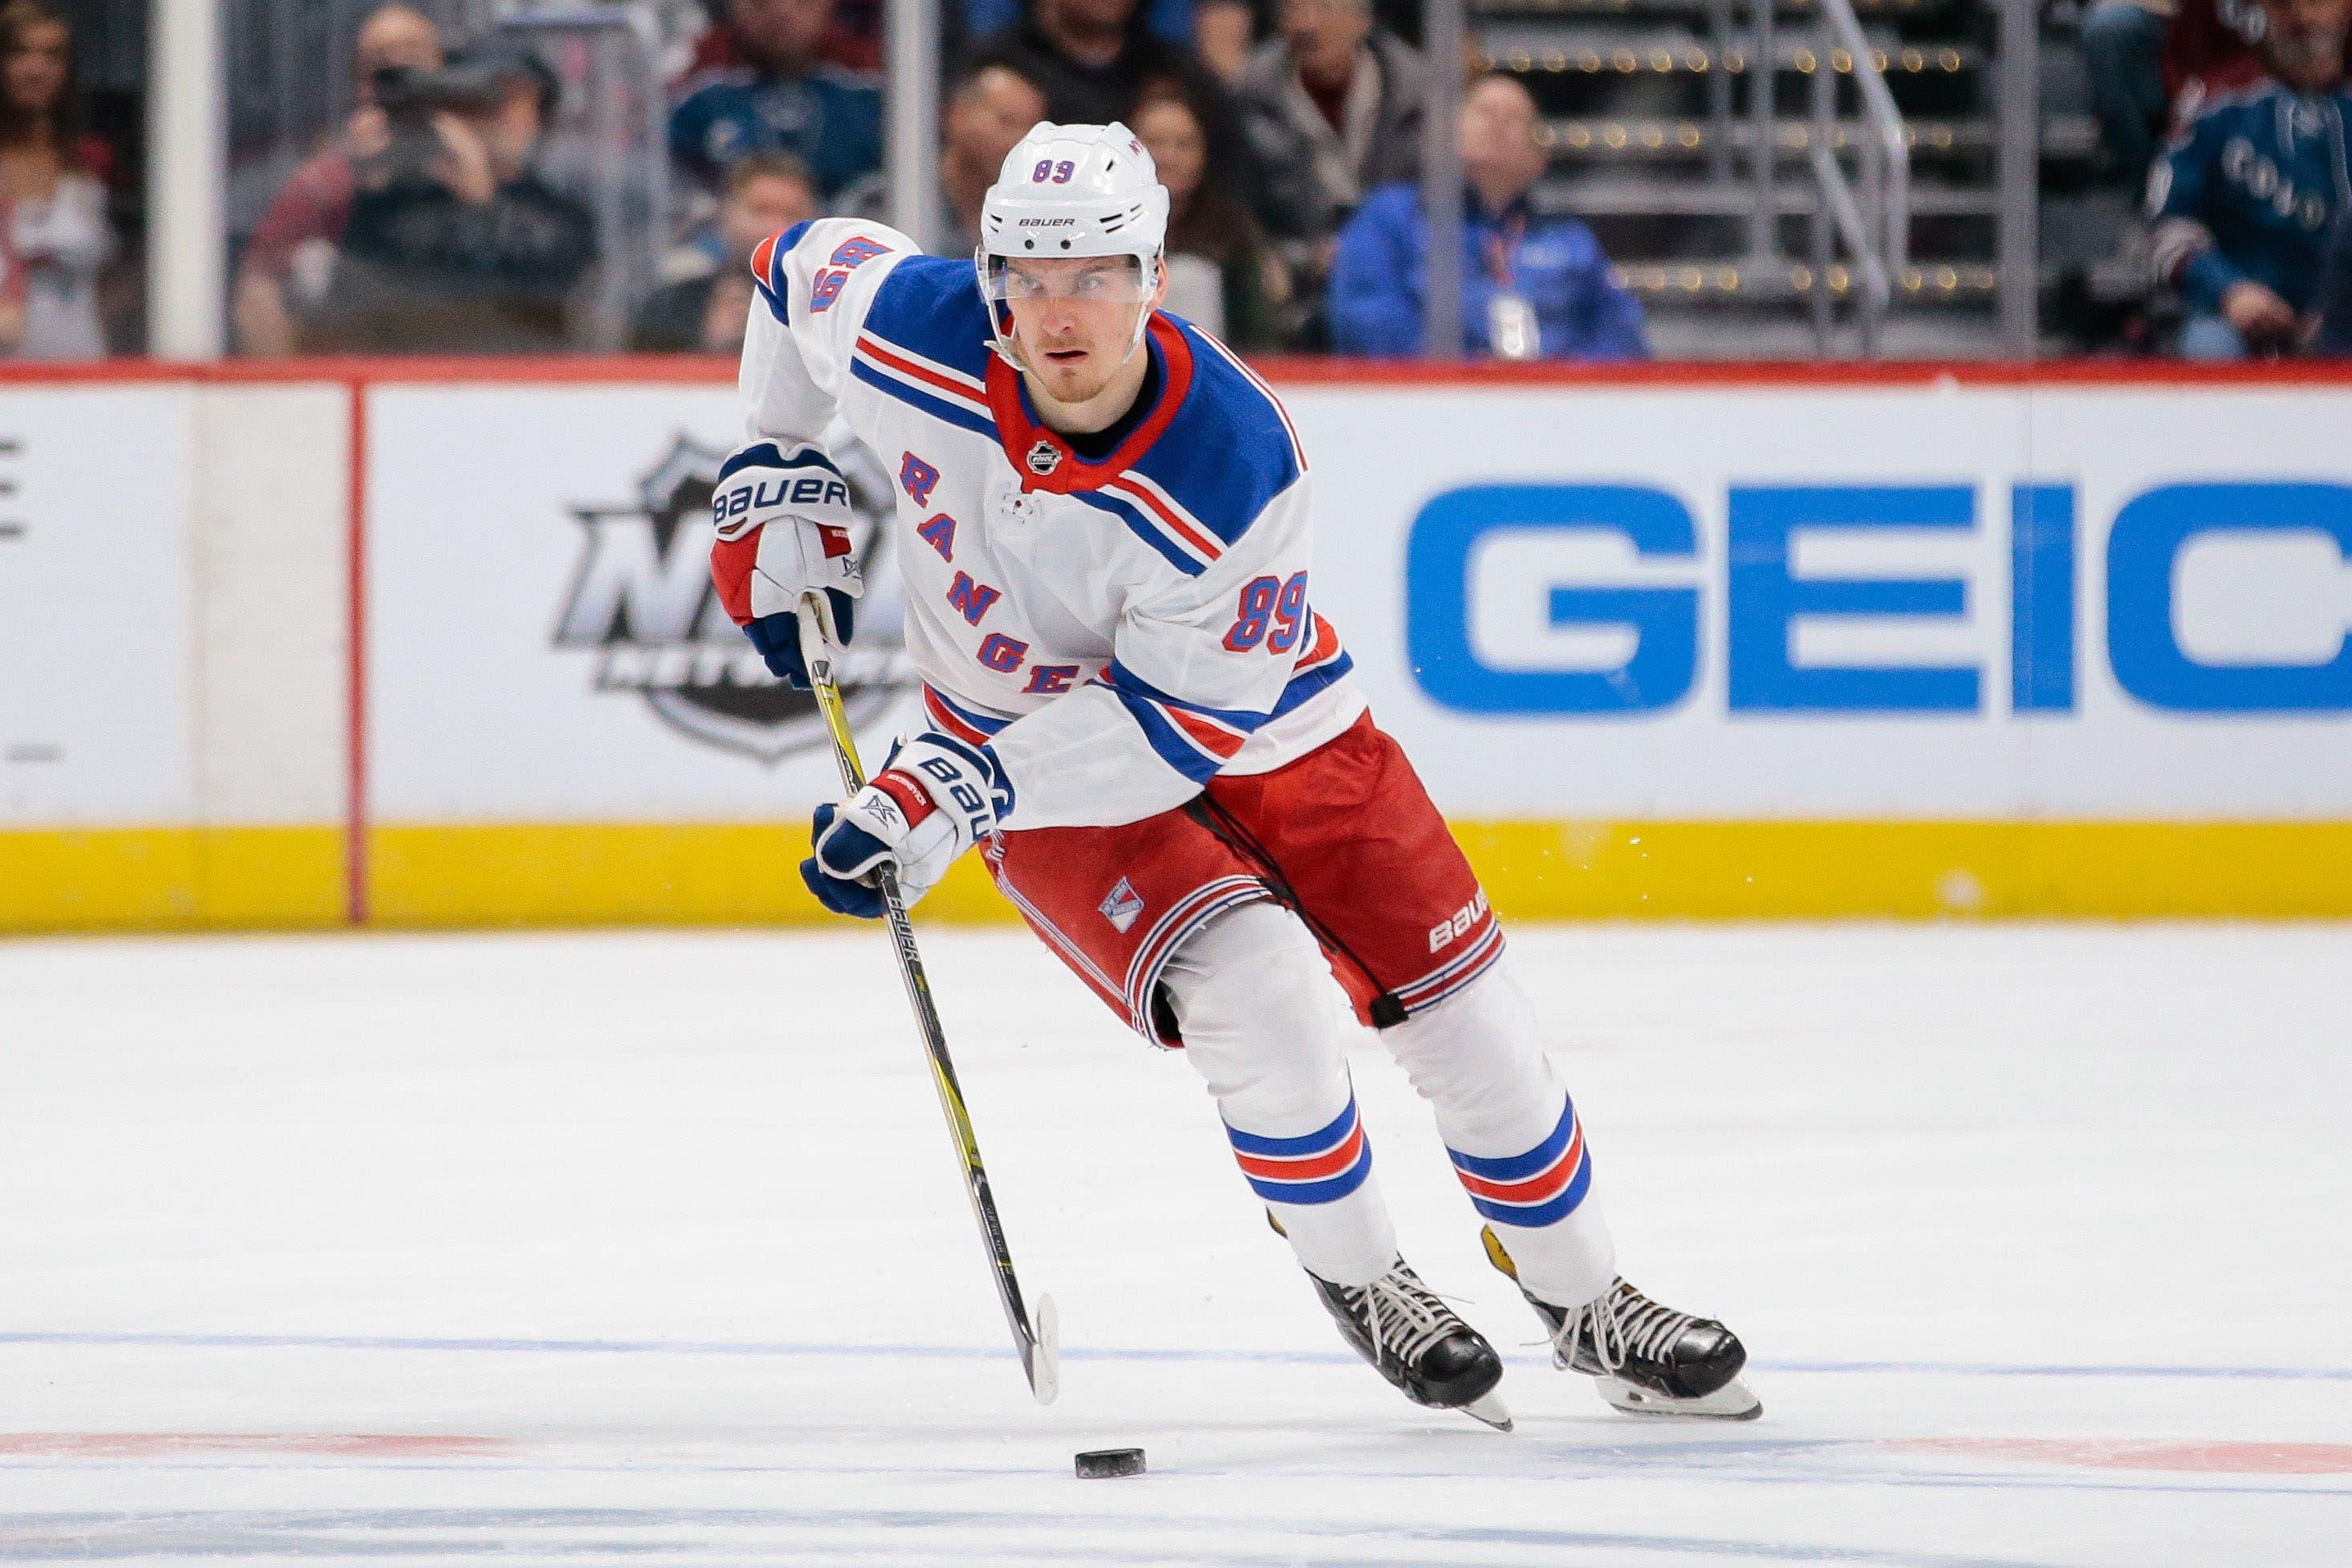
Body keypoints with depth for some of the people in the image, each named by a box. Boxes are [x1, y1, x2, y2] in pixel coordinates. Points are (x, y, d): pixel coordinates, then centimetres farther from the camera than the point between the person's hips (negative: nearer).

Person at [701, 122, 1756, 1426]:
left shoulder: (1231, 463, -33)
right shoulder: (911, 337, -25)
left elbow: (1178, 729, -29)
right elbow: (804, 266, 0)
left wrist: (949, 798, -35)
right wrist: (775, 478, 3)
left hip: (1258, 727, 0)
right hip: (1036, 726, 0)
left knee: (1457, 1004, 0)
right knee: (1256, 989, -24)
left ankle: (1586, 1304, 23)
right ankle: (1355, 1282, 1)